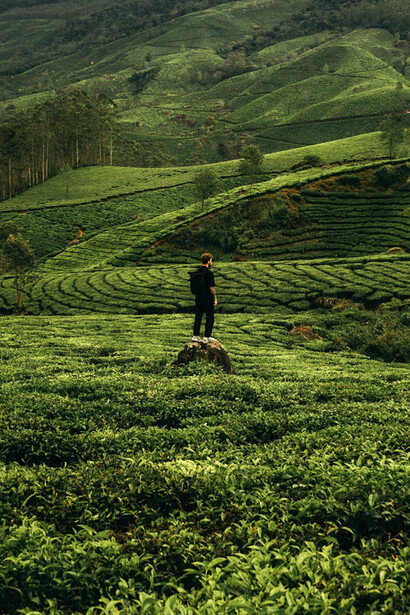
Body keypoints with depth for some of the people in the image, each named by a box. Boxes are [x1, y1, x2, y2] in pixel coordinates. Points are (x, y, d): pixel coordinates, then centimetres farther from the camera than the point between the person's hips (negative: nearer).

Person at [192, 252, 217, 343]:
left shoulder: (197, 272, 5)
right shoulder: (209, 273, -16)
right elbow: (211, 288, -16)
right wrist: (215, 299, -7)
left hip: (198, 298, 7)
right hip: (207, 298, -7)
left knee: (198, 317, 13)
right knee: (209, 318, 3)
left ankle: (195, 336, 15)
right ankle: (207, 337, 5)